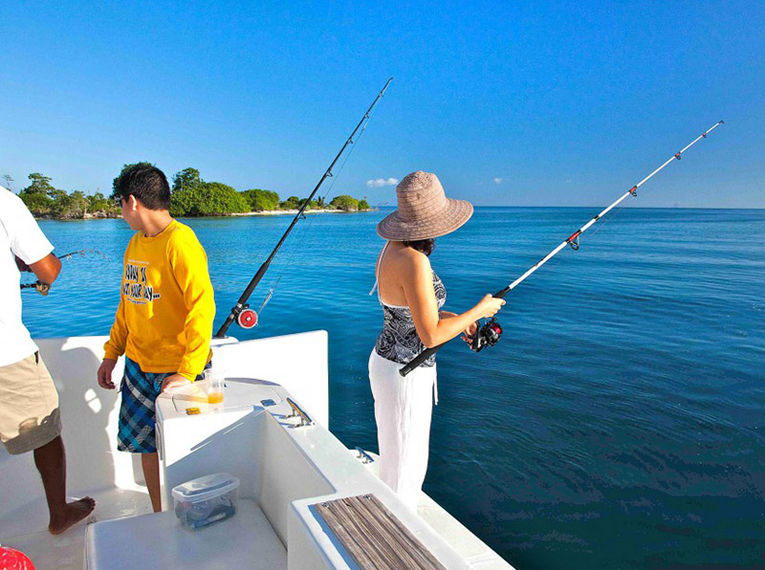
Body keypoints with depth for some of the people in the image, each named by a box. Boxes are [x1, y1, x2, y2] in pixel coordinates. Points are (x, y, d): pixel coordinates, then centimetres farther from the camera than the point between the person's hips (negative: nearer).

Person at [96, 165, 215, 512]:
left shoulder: (180, 242, -18)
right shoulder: (135, 243, 9)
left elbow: (202, 308, -24)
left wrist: (187, 372, -27)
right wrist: (111, 353, 17)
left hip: (176, 370, -8)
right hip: (138, 364, 8)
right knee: (145, 443, 16)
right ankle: (159, 517, 35)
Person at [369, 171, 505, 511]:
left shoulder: (393, 248, 2)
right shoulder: (414, 261, -28)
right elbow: (430, 336, -25)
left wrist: (451, 317, 8)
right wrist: (480, 310, -13)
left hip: (386, 360, 9)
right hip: (406, 373, -9)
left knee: (397, 454, 26)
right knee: (406, 461, 11)